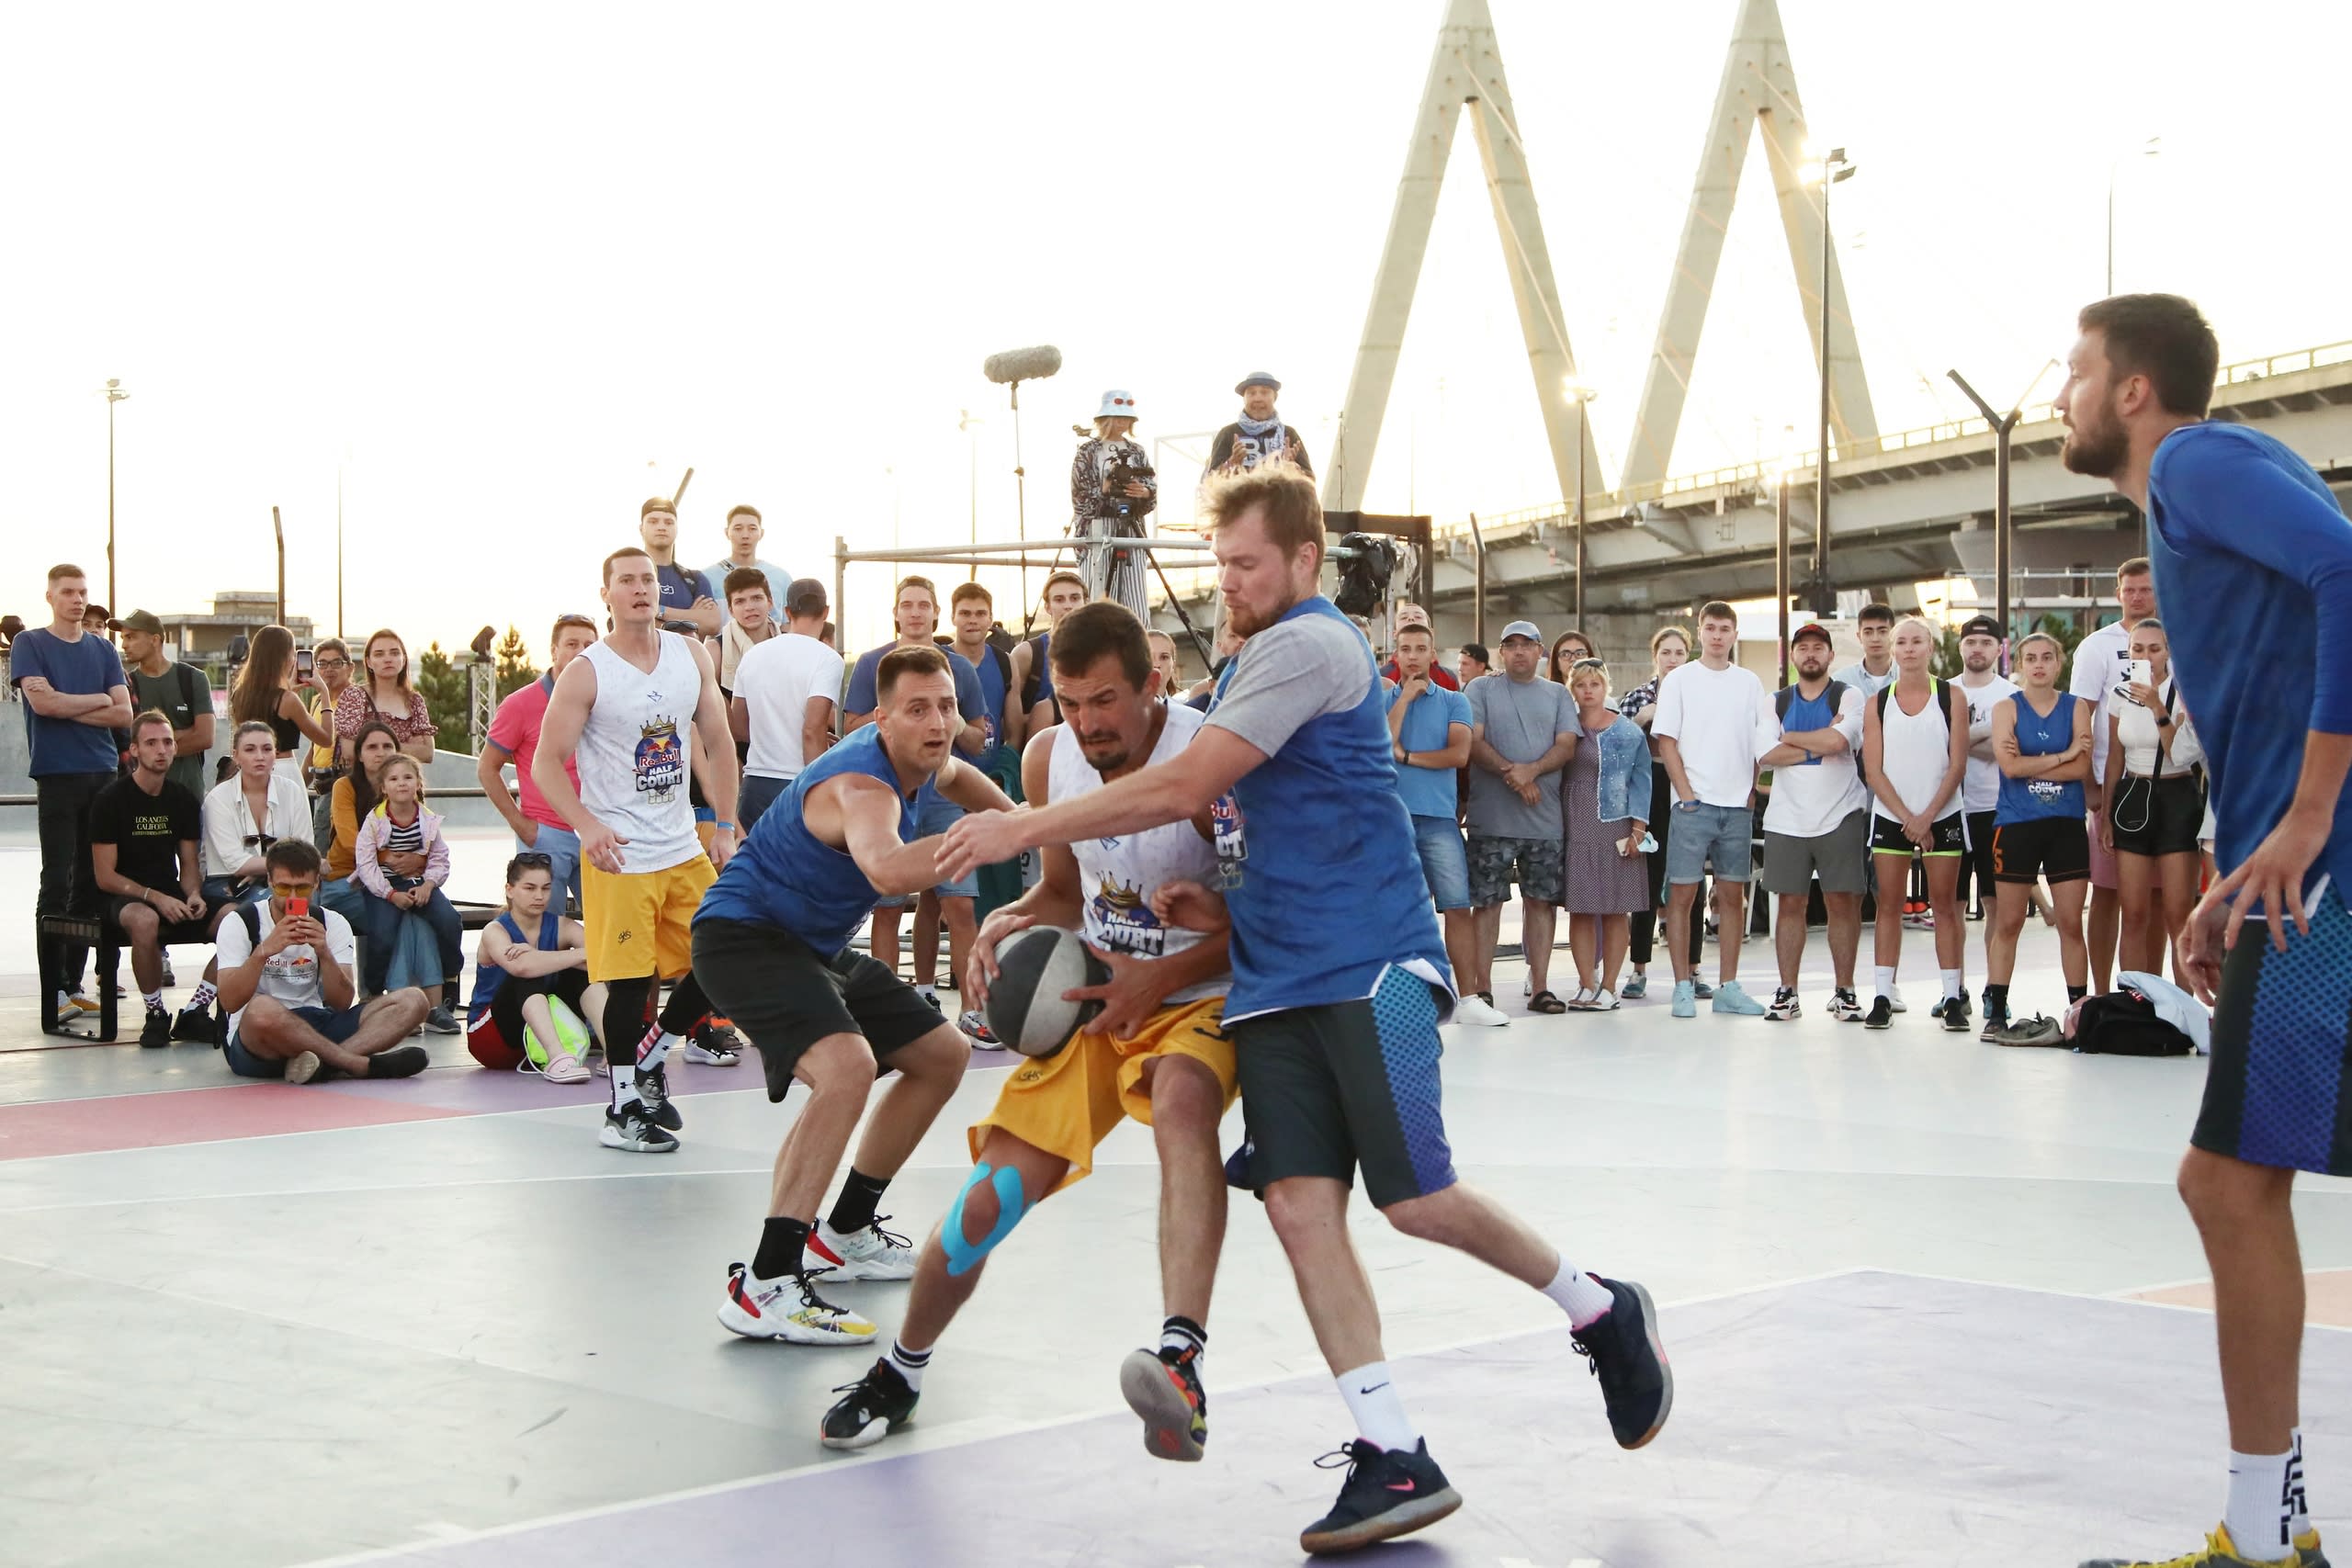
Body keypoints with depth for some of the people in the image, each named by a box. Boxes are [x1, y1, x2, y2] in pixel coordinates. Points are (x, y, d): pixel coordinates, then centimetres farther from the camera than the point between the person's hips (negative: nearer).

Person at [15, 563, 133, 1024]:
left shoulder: (103, 649, 13)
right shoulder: (29, 644, 2)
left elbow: (124, 714, 4)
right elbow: (42, 700, -12)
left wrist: (67, 709, -6)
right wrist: (97, 700, -2)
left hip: (103, 773, 4)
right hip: (57, 775, -4)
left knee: (95, 880, 4)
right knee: (58, 881, -5)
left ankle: (74, 982, 11)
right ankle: (54, 988, -3)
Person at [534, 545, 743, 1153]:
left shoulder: (691, 656, 5)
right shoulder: (586, 671, -9)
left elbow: (718, 744, 11)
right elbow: (546, 763, -10)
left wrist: (725, 827, 4)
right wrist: (588, 827, -24)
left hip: (685, 848, 6)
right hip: (617, 853, -5)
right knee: (629, 982, -4)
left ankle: (648, 1061, 26)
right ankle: (624, 1110, 9)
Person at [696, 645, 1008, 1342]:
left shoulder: (924, 760, -1)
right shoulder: (862, 785, -31)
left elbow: (954, 775, 29)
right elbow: (884, 868, -56)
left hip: (816, 945, 11)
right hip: (743, 934, -10)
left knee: (943, 1054, 17)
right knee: (846, 1066, -34)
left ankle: (845, 1232, 29)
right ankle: (762, 1286, -32)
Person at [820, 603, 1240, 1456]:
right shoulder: (1049, 757, -4)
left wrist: (1162, 977, -29)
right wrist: (1005, 926, -10)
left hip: (1197, 1000, -5)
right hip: (1095, 997, 5)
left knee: (1183, 1103, -40)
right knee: (987, 1202, -1)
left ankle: (1181, 1362, -51)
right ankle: (900, 1370, 26)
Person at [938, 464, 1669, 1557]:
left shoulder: (1309, 645, -11)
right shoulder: (1254, 659, 20)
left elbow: (1184, 788, -16)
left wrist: (1025, 828, -13)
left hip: (1369, 964, -8)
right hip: (1274, 979, 8)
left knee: (1417, 1199, -11)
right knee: (1299, 1206, -5)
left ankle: (1602, 1311, 16)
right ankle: (1394, 1459, -2)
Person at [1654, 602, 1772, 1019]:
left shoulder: (1749, 683, 11)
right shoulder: (1679, 680, 2)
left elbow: (1764, 743, 13)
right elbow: (1667, 741, -2)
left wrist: (1753, 790, 3)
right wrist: (1686, 794, -9)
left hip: (1738, 805, 3)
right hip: (1694, 803, -3)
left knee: (1733, 896, 6)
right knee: (1682, 894, -4)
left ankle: (1728, 988, 12)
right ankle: (1683, 988, 1)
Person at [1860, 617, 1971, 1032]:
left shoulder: (1950, 698, 0)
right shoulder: (1877, 703, 3)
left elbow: (1957, 765, -3)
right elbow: (1873, 770, 0)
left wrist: (1927, 816, -11)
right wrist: (1907, 817, -9)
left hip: (1942, 816, -1)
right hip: (1891, 817, 1)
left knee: (1944, 904, 2)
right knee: (1889, 904, 1)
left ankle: (1954, 997, 3)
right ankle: (1882, 997, 3)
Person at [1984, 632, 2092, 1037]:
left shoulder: (2076, 707, 6)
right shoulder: (2007, 708, 3)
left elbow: (2082, 768, -7)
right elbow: (2010, 765, -12)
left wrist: (2029, 765, -13)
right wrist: (2064, 755, -9)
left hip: (2066, 824, 1)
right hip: (2016, 824, -1)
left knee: (2071, 923, 3)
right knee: (2007, 923, 1)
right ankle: (1996, 1012, 5)